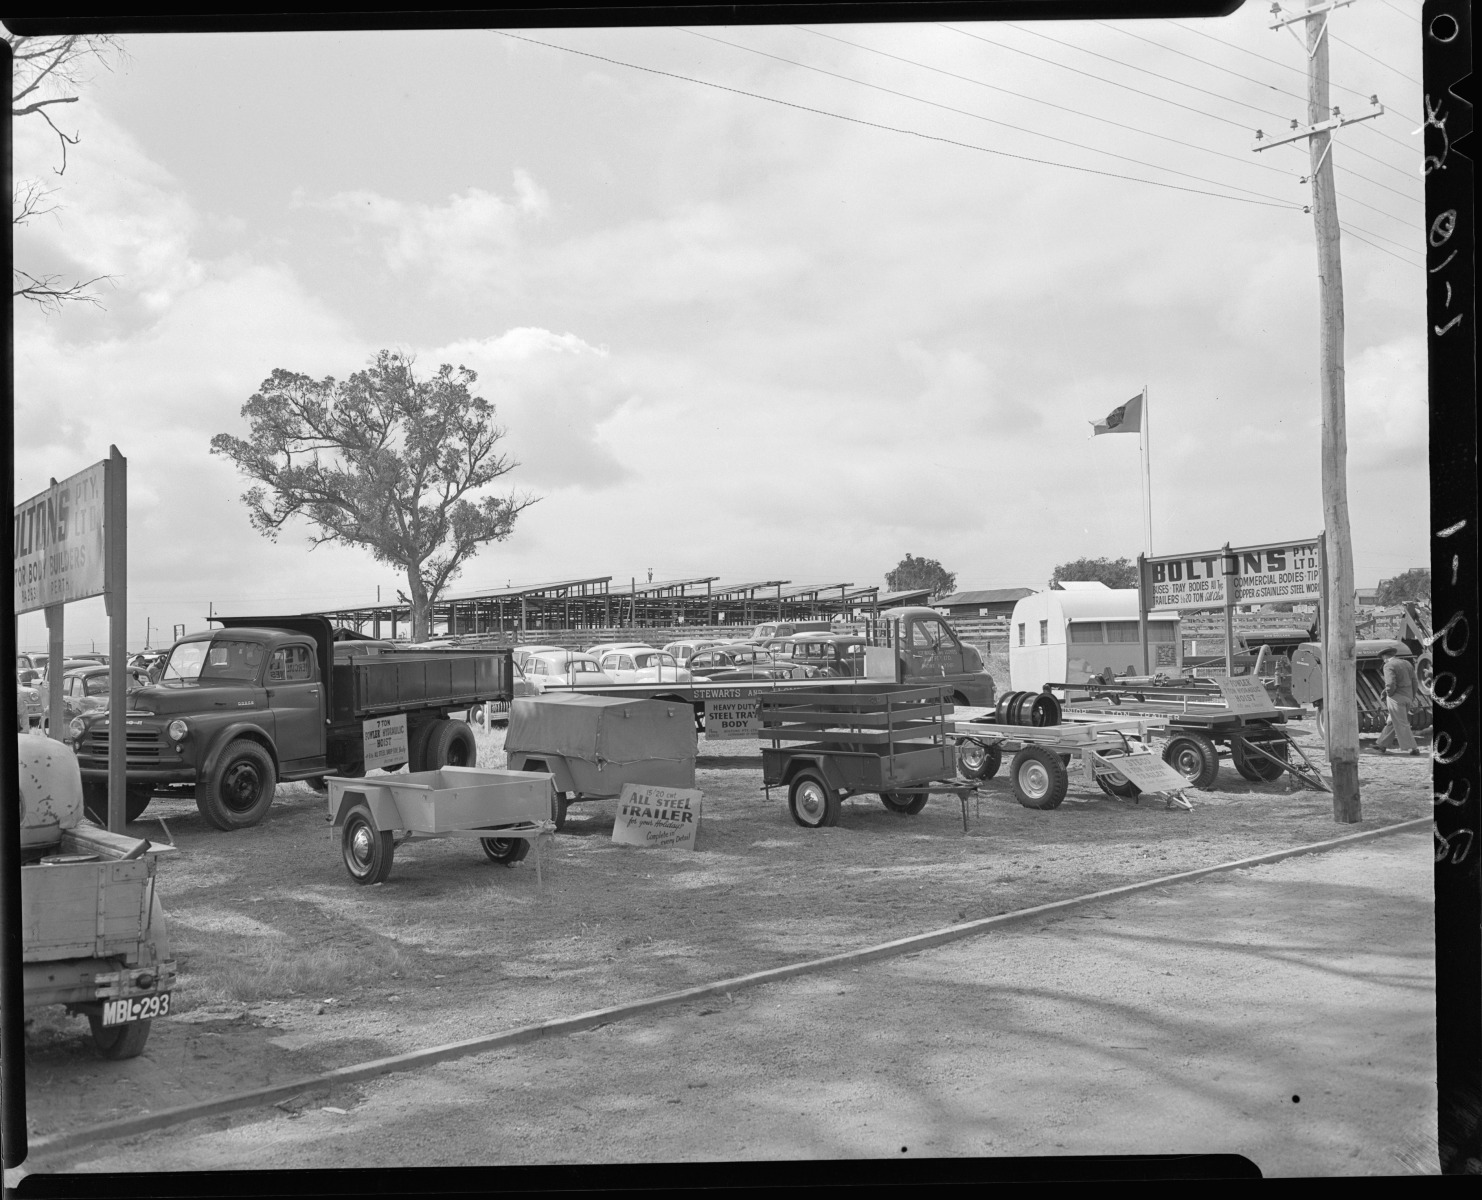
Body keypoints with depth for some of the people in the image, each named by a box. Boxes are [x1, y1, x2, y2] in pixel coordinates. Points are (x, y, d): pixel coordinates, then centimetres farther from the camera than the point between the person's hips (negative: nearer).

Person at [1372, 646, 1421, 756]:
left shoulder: (1389, 666, -13)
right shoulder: (1407, 663, 10)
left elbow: (1391, 684, -25)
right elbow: (1414, 683, 10)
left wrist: (1388, 694, -6)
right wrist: (1412, 699, 16)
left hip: (1396, 698, -8)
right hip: (1408, 698, 8)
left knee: (1401, 725, 0)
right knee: (1391, 723, 16)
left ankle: (1412, 748, -1)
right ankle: (1382, 746, 22)